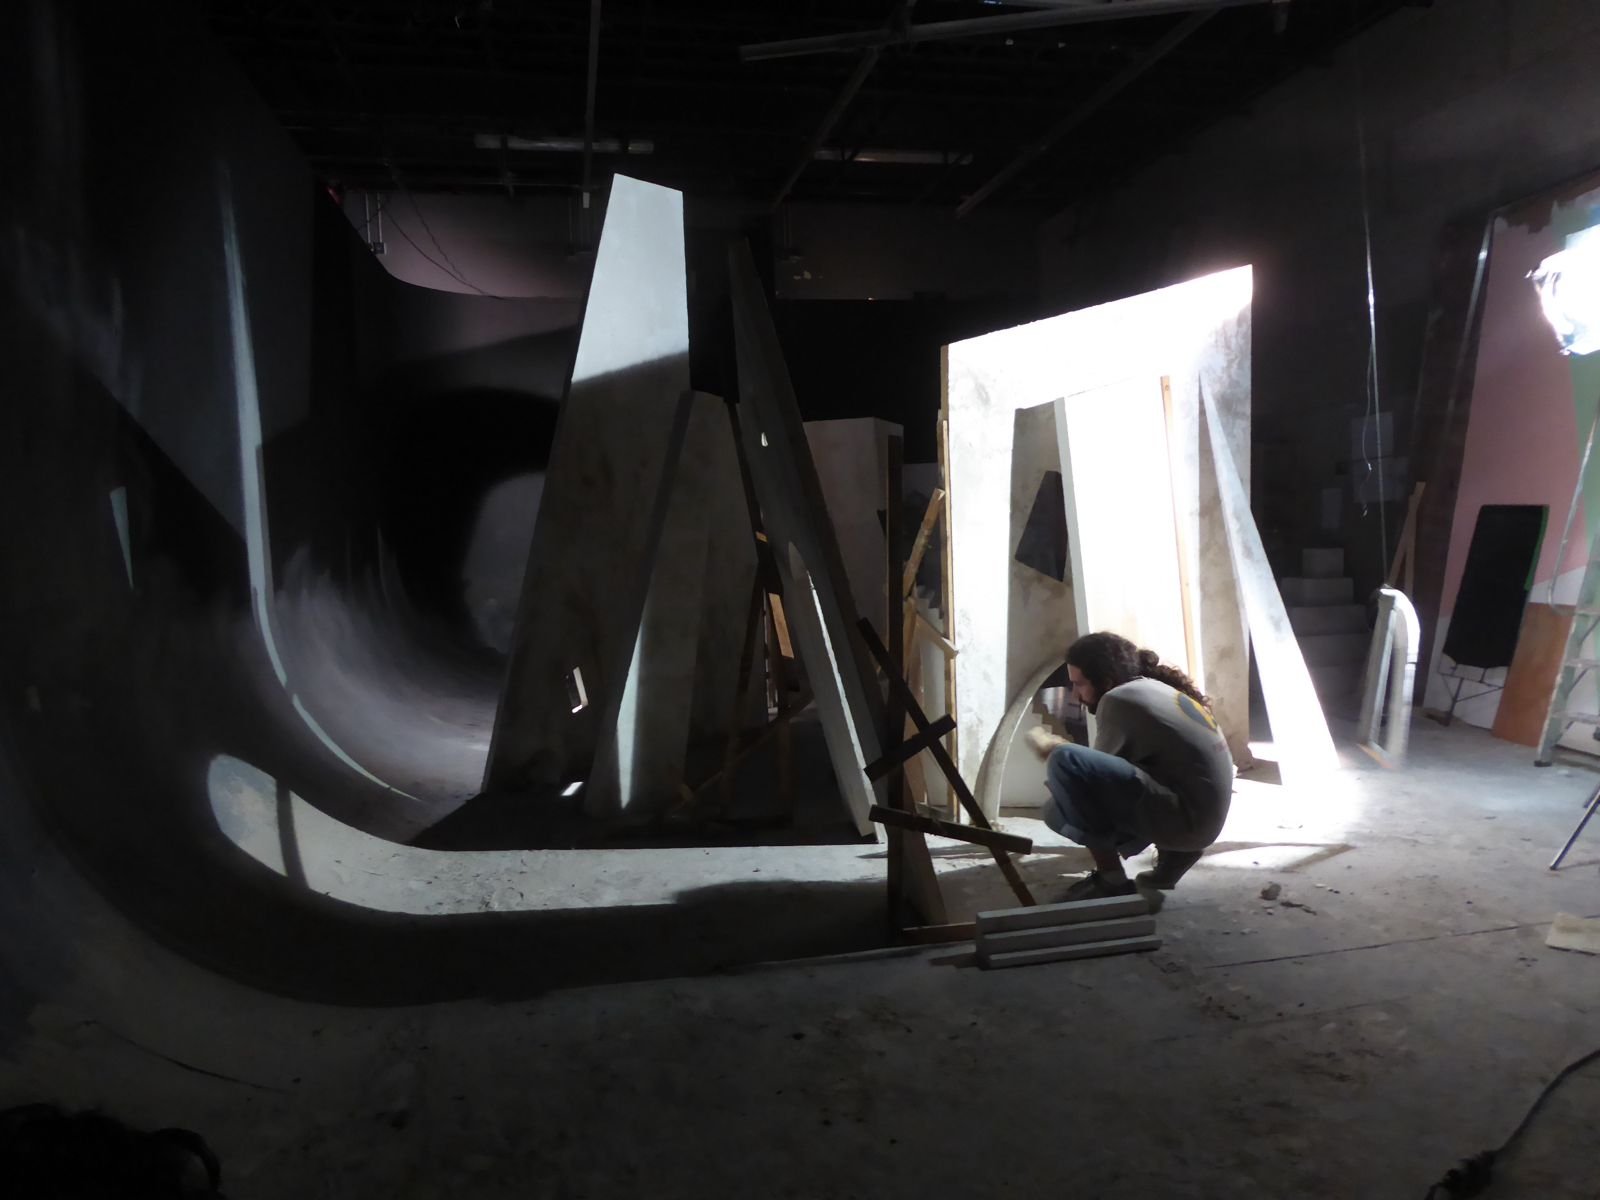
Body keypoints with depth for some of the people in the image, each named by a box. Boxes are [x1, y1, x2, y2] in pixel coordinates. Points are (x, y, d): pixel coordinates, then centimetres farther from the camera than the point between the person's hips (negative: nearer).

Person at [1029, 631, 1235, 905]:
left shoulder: (1119, 699, -11)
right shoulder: (1159, 689, 17)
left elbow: (1097, 771, -4)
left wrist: (1054, 751, 12)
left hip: (1185, 817, -10)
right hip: (1201, 819, 10)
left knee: (1063, 762, -21)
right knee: (1057, 810, 15)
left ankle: (1111, 880, -12)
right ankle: (1172, 853, 11)